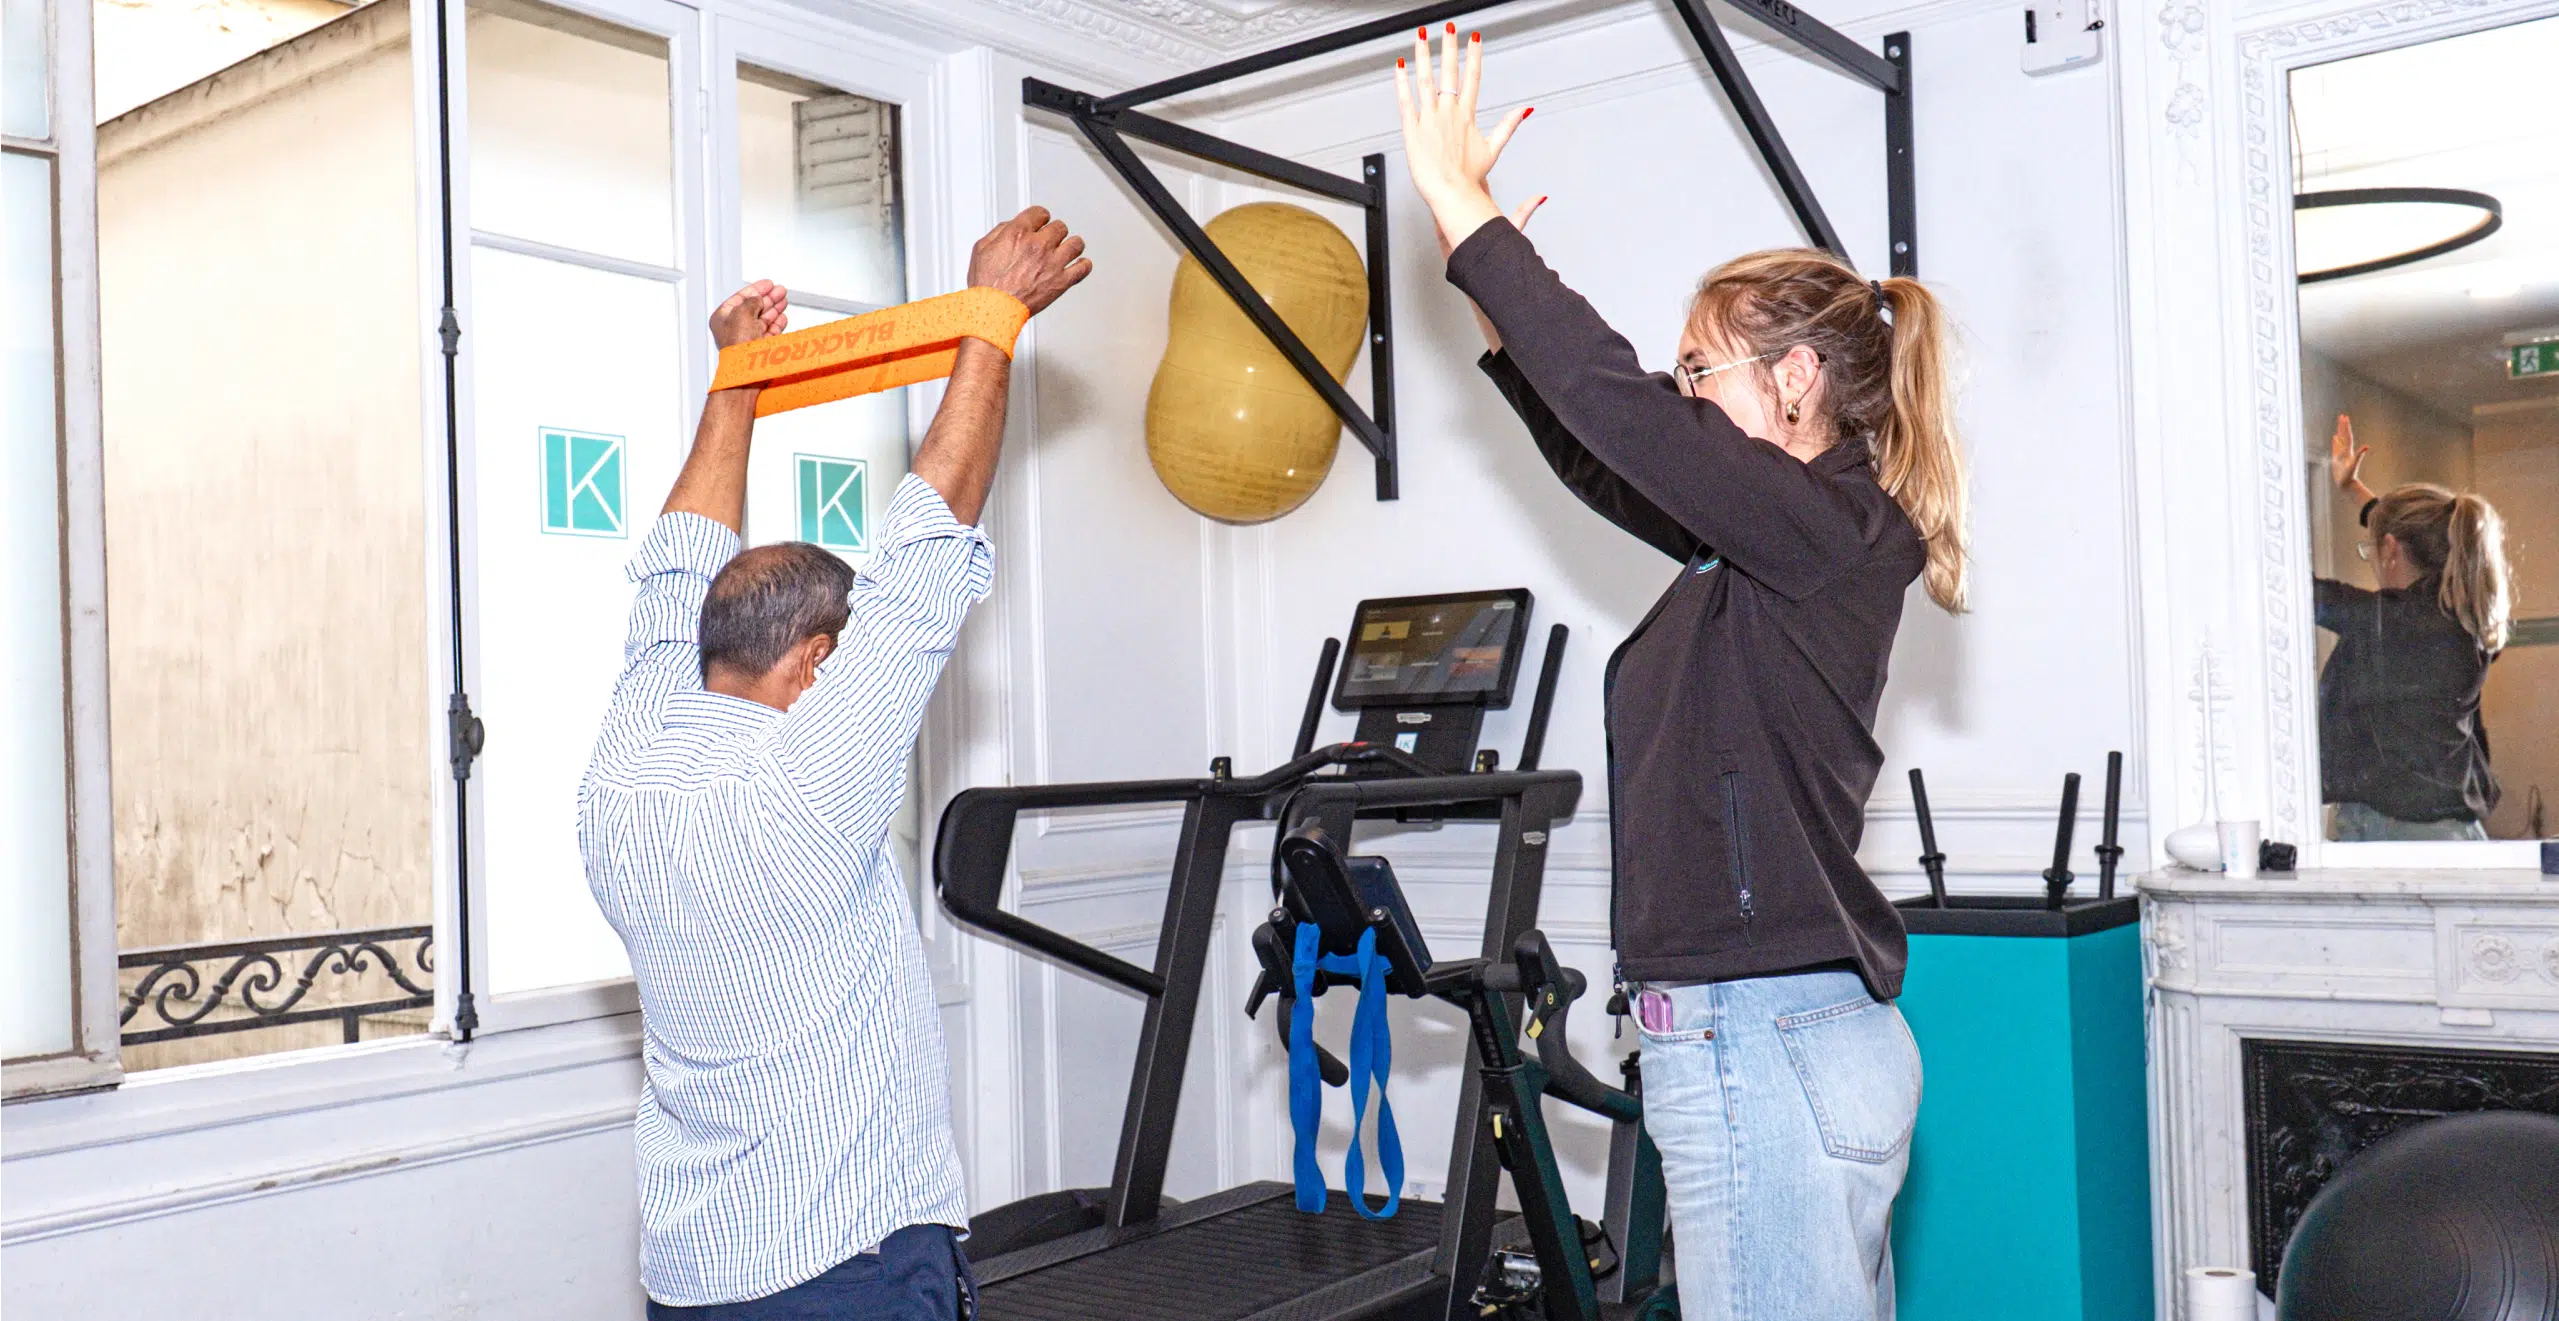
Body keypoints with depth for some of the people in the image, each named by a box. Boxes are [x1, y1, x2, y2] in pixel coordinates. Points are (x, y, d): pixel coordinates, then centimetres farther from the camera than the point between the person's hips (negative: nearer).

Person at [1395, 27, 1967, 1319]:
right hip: (1806, 1033, 10)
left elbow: (1611, 401, -19)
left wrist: (1460, 203, -11)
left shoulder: (1829, 526, -13)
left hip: (1762, 1047, -10)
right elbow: (1600, 451, 22)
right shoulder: (1776, 540, 14)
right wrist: (1488, 293, 17)